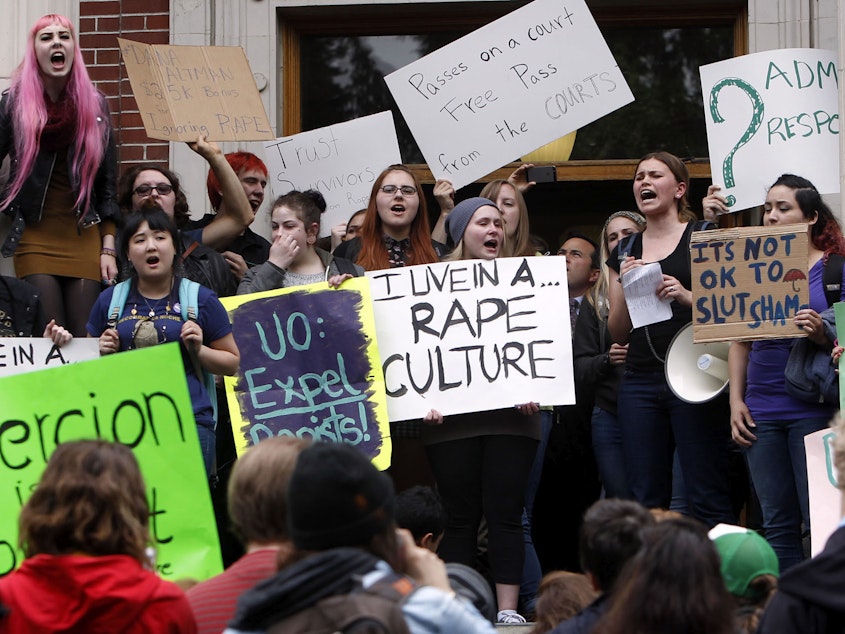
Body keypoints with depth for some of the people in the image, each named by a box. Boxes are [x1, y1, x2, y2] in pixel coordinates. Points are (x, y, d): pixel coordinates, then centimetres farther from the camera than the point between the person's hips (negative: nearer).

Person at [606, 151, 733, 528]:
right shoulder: (625, 252, 17)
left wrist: (687, 296, -15)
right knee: (646, 500, 3)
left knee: (707, 498, -8)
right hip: (640, 382, 5)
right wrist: (624, 286, -1)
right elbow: (618, 333, 16)